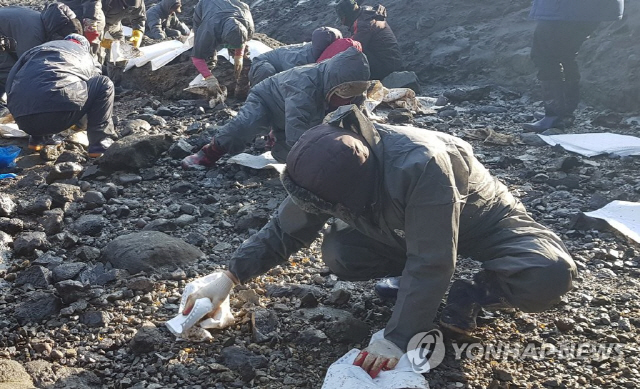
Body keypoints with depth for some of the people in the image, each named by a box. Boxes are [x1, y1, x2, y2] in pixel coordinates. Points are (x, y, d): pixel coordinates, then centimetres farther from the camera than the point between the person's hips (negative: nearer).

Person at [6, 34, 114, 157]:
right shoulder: (86, 56, 25)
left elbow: (10, 82, 29)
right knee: (105, 84, 13)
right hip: (59, 115, -5)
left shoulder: (36, 49, 32)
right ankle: (99, 144, 7)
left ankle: (38, 138, 20)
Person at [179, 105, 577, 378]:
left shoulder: (421, 167, -45)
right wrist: (228, 279, -18)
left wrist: (398, 338, -37)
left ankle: (473, 291, -5)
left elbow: (429, 263, -40)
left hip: (482, 219, -5)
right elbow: (285, 229, -11)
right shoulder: (332, 170, -25)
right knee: (339, 254, -18)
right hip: (407, 229, 5)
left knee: (551, 275, -31)